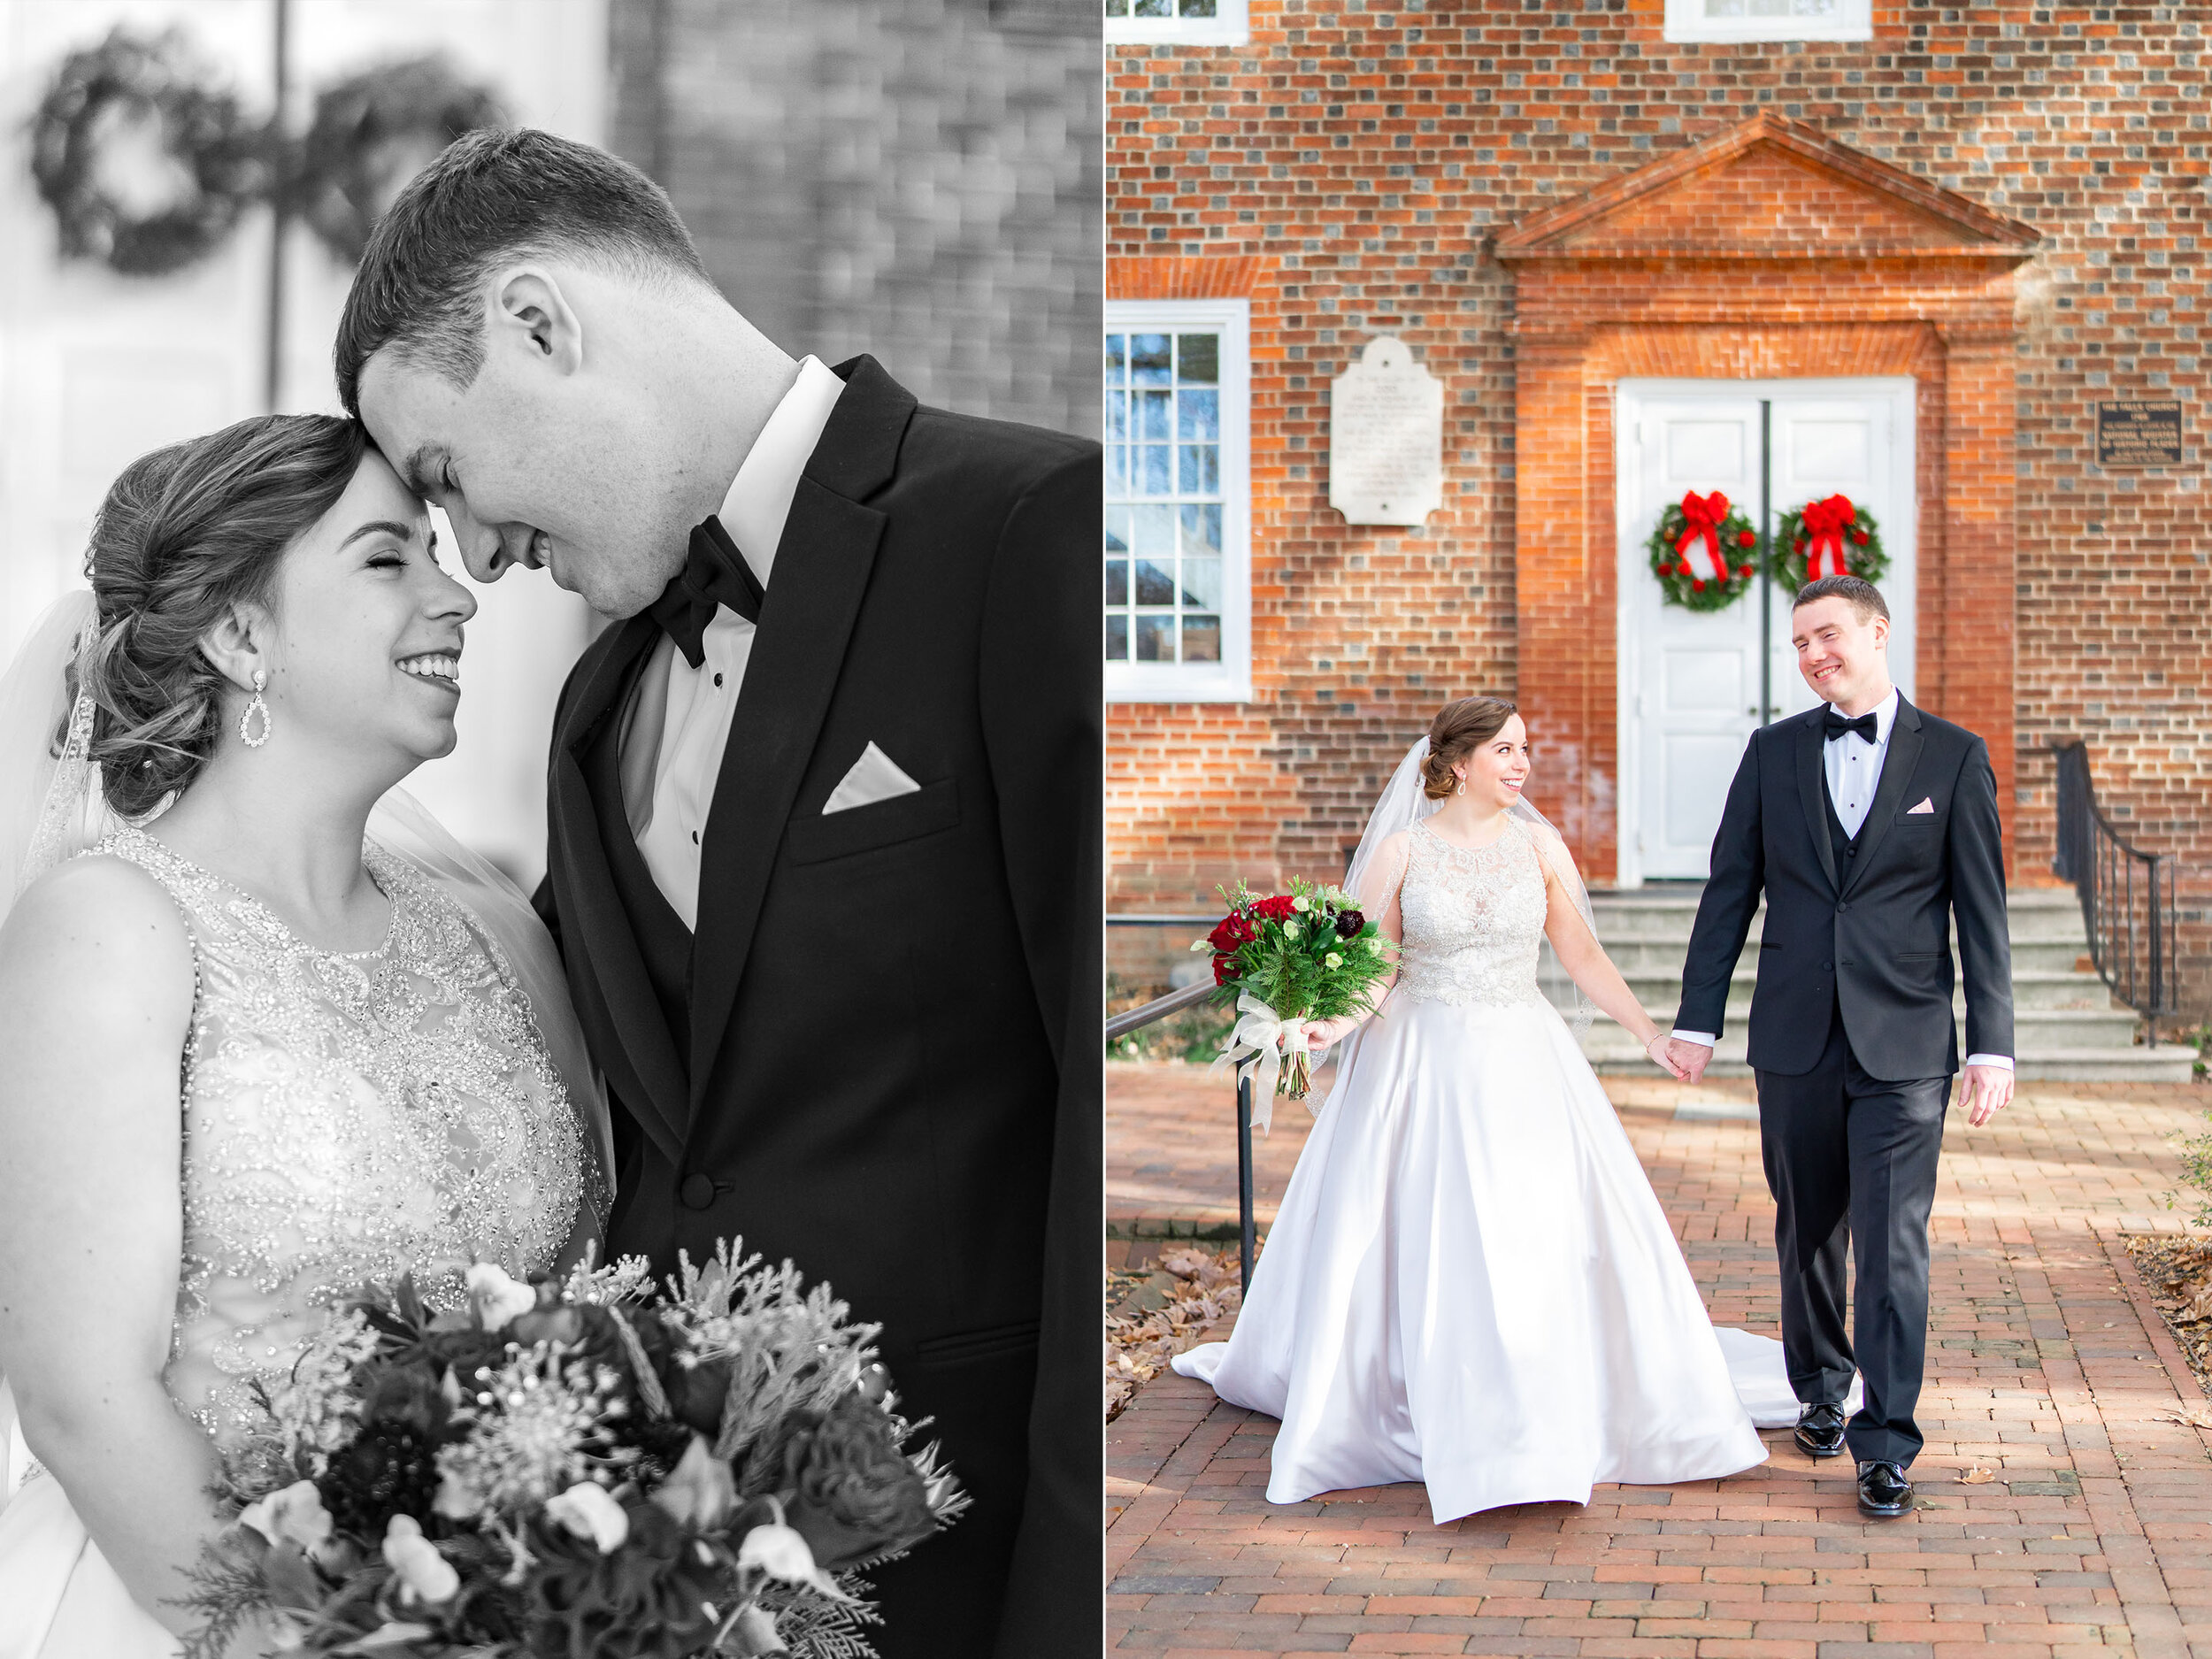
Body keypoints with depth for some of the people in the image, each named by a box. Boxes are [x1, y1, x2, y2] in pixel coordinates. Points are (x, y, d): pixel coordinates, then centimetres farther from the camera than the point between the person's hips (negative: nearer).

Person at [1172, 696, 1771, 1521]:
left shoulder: (1538, 845, 3)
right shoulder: (1400, 850, -3)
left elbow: (1583, 956, 6)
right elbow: (1371, 967, -3)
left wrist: (1649, 1031, -1)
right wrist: (1338, 1021, -22)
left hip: (1524, 1065, 2)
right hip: (1423, 1065, -2)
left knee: (1548, 1233, -3)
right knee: (1419, 1245, 2)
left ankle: (1538, 1434, 10)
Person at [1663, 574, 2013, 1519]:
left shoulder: (1954, 757, 1)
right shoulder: (1773, 753, 7)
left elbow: (1982, 911, 0)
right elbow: (1729, 892, 8)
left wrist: (1992, 1044, -6)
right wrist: (1698, 1018, 4)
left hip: (1905, 1044, -3)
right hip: (1795, 1038, 3)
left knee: (1893, 1241, -6)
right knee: (1807, 1230, 13)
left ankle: (1885, 1444, -2)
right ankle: (1819, 1391, 32)